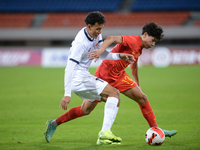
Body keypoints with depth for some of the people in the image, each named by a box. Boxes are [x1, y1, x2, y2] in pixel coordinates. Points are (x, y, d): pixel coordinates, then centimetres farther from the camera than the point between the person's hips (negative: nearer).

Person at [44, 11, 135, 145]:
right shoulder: (81, 43, -24)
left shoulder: (96, 35, 4)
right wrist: (67, 94, -29)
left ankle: (54, 124, 39)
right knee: (114, 93, -19)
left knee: (86, 109, 30)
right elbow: (69, 68, -26)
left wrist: (119, 56, -1)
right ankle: (105, 133, -29)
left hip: (84, 76, 10)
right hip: (78, 78, -10)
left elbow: (102, 54, 17)